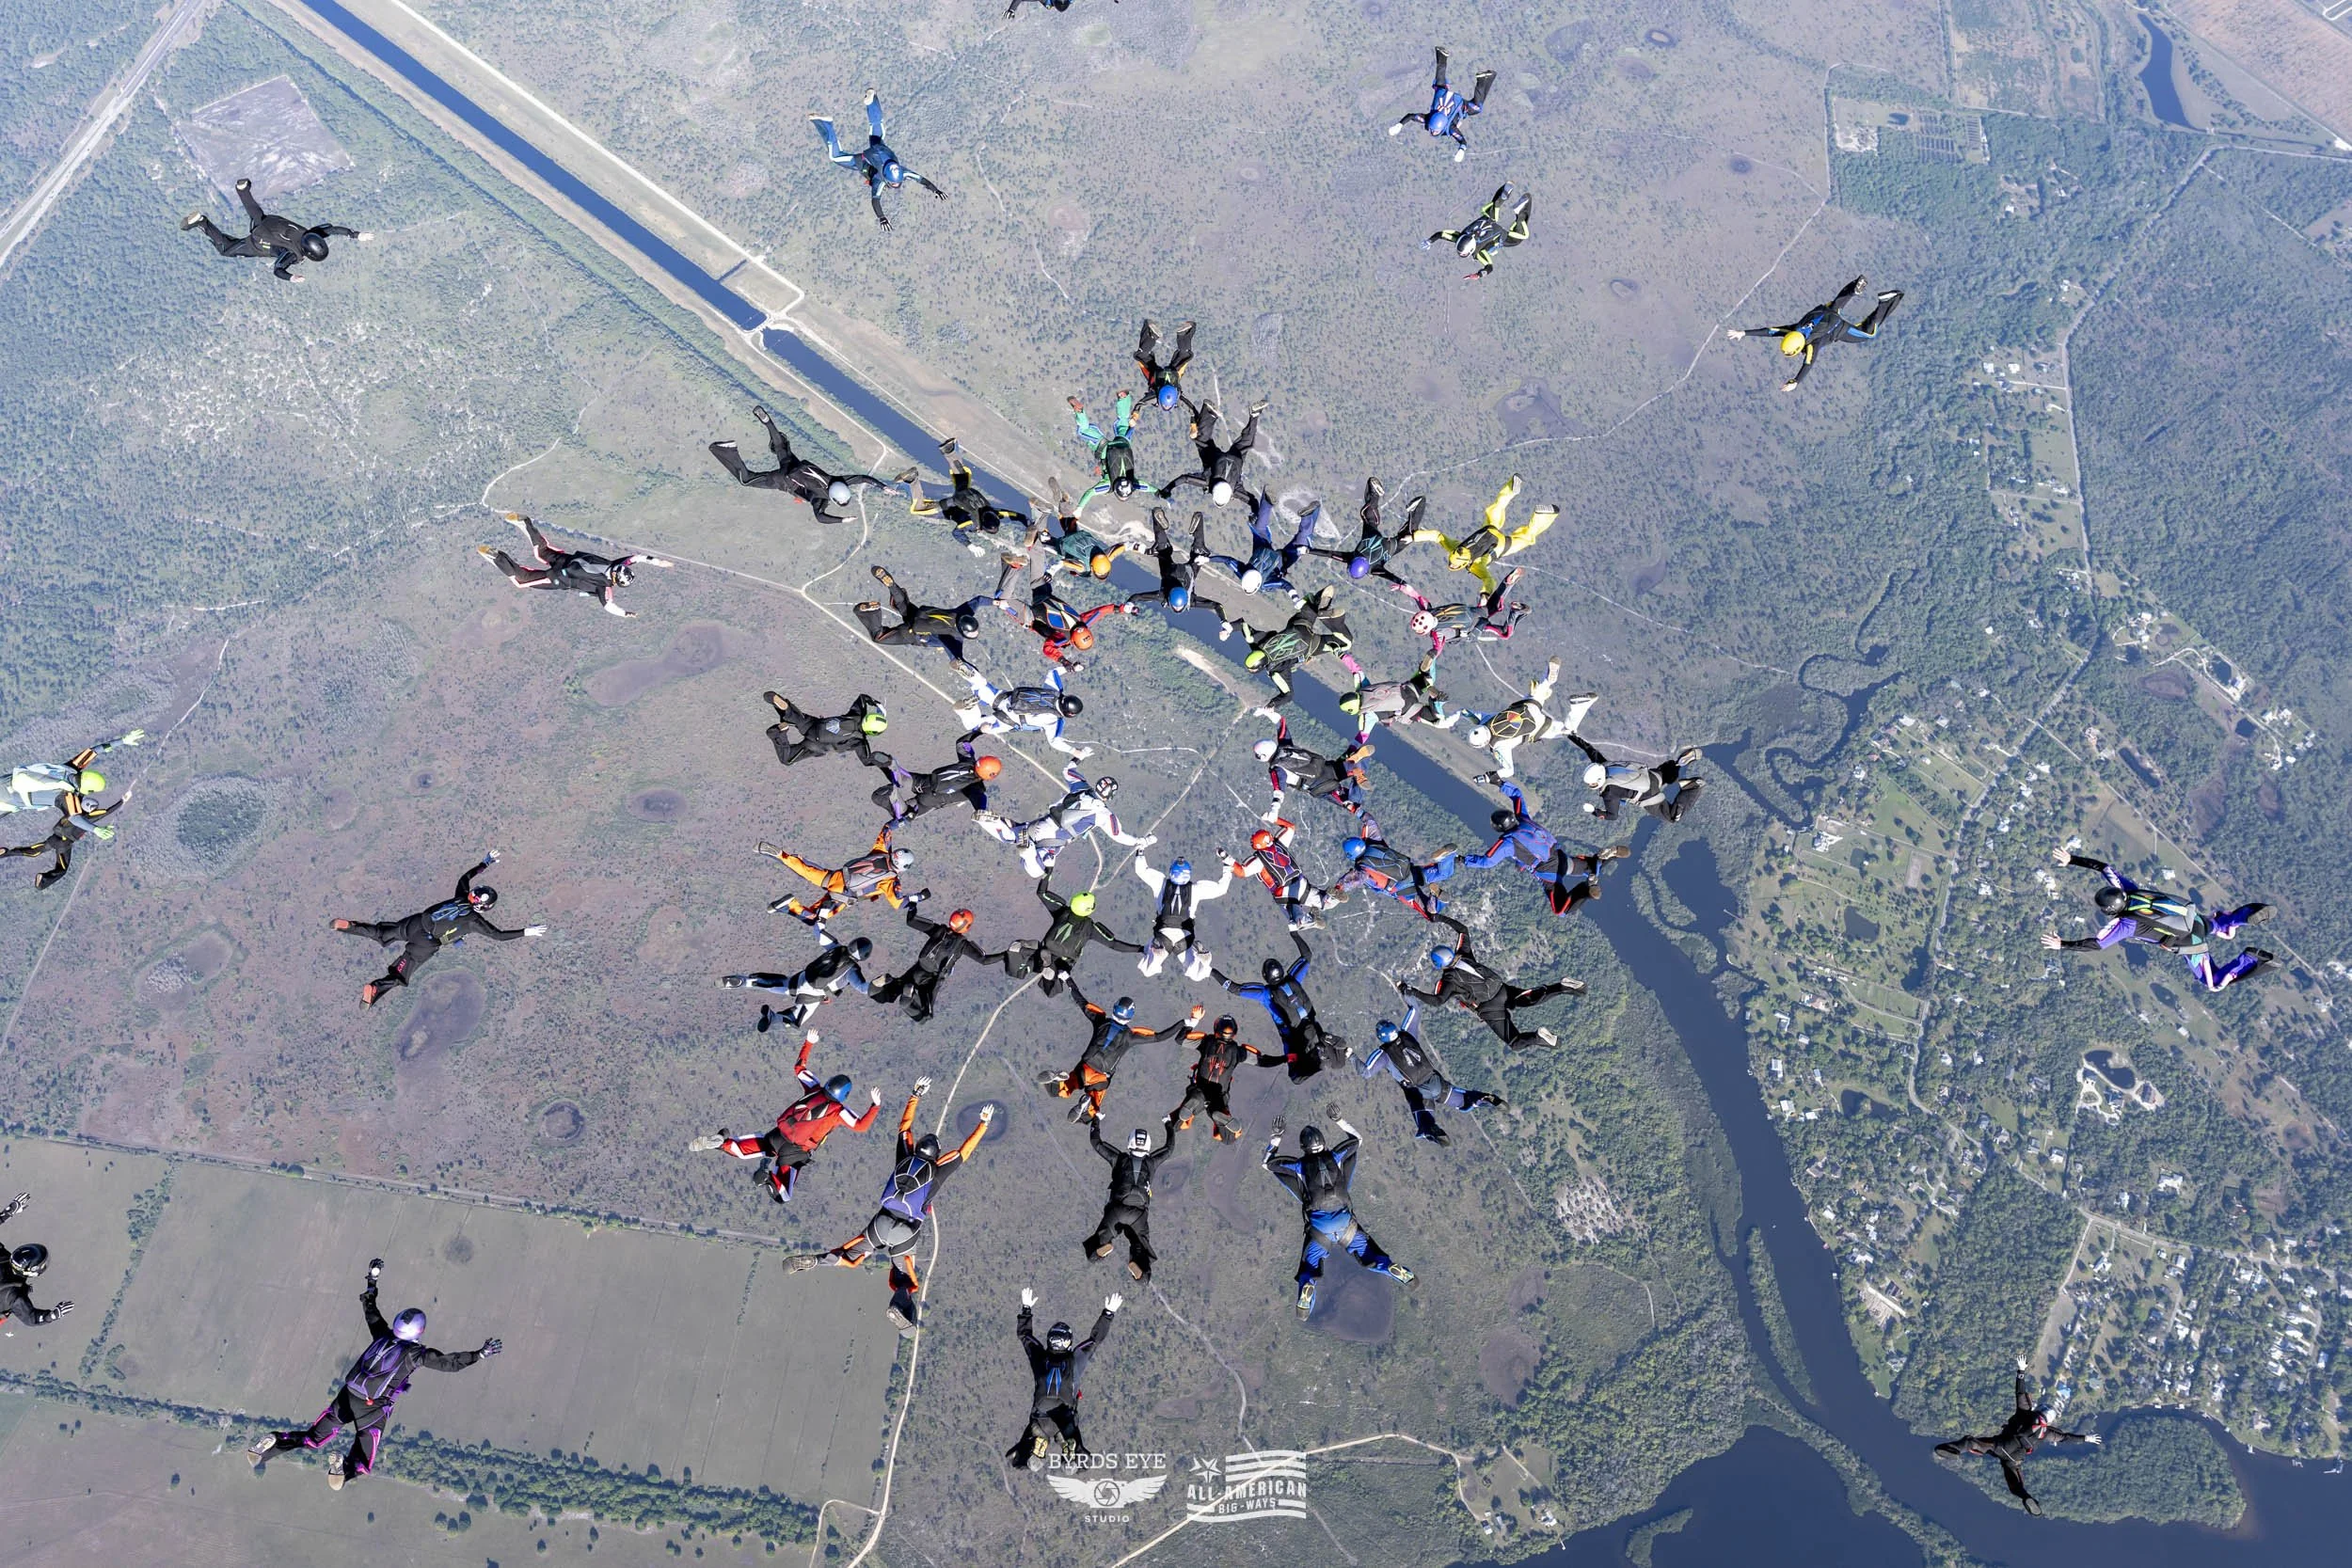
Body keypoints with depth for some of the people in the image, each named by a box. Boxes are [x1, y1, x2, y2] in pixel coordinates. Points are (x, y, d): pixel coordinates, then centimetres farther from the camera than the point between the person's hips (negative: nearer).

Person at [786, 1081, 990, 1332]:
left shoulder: (905, 1158, 9)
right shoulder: (937, 1170, 1)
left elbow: (905, 1125, 19)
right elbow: (965, 1150, 5)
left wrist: (916, 1096, 26)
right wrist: (983, 1124, 14)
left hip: (881, 1223, 2)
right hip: (906, 1232, -2)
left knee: (847, 1258, 15)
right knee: (906, 1280, 10)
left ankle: (816, 1259, -15)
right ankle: (901, 1305, -24)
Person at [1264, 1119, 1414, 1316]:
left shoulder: (1299, 1165, 0)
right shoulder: (1335, 1156, 4)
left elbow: (1268, 1163, 10)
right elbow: (1357, 1139, 20)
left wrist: (1277, 1135, 11)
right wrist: (1339, 1119, 22)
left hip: (1318, 1228, -1)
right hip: (1346, 1223, 1)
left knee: (1308, 1269, 7)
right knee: (1372, 1258, 13)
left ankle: (1307, 1285, -25)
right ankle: (1397, 1271, -13)